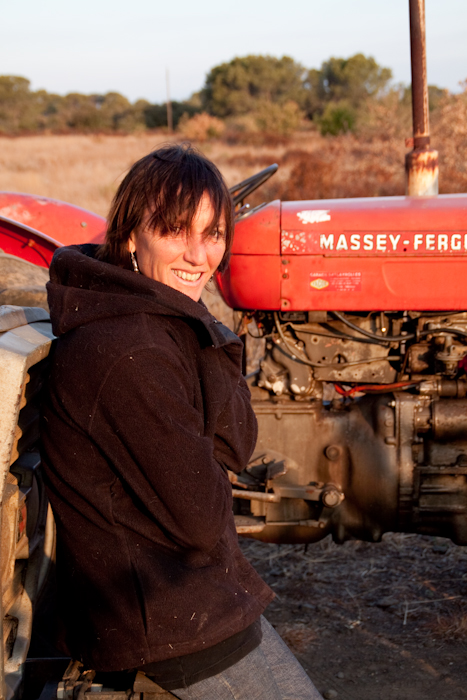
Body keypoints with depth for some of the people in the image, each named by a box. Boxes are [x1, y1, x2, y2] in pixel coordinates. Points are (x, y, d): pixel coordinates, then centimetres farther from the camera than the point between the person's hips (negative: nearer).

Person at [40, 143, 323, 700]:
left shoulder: (170, 321, 3)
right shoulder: (127, 355, -28)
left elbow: (238, 447, 3)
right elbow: (200, 518, -22)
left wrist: (211, 343, -11)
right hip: (163, 622, -10)